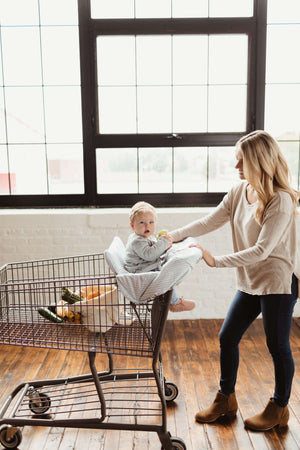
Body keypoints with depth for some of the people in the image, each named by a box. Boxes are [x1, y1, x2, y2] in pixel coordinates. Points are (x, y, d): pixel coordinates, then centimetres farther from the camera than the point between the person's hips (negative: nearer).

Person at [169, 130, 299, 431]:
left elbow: (261, 251, -25)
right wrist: (174, 235, -8)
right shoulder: (239, 191, 1)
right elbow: (210, 221, 2)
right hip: (249, 283, 7)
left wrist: (216, 261, -27)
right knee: (227, 338, 12)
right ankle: (225, 400, 32)